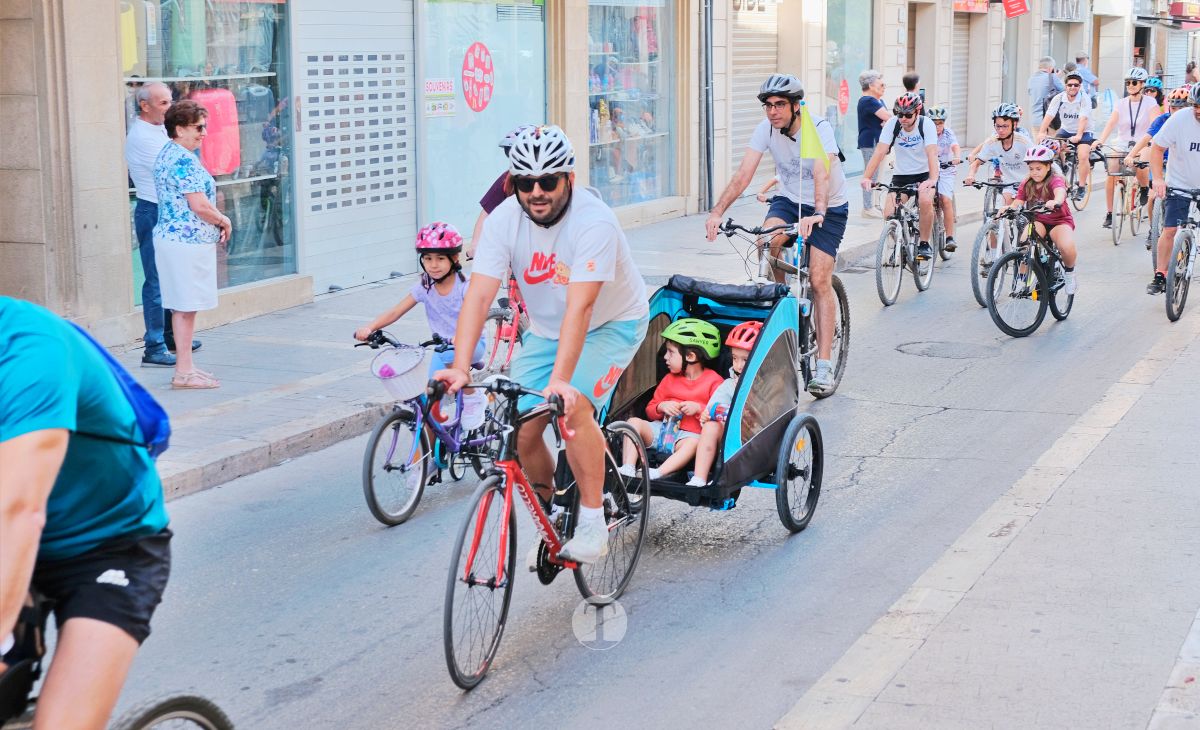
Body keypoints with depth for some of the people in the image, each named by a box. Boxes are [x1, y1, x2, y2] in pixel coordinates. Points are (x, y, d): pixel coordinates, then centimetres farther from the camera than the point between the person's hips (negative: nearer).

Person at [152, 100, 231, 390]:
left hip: (170, 235, 10)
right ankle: (183, 372, -2)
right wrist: (224, 221, -4)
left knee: (182, 306, 14)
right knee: (186, 307, -6)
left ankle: (185, 366, 20)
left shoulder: (166, 154, 15)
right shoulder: (185, 160, -18)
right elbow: (199, 205, -23)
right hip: (189, 241, -10)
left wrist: (215, 222, 10)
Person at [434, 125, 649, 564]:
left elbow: (579, 307, -39)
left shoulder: (593, 221, -30)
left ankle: (593, 523, -13)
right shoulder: (504, 219, -17)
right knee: (521, 429, -7)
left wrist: (560, 379, -49)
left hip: (612, 324, -5)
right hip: (545, 329, 5)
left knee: (573, 407, -29)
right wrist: (460, 367, -38)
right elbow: (479, 294, -25)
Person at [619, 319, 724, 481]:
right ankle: (627, 469, -31)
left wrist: (698, 408, -17)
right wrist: (662, 407, -4)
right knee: (634, 422, -18)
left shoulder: (713, 381, 0)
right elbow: (650, 410, 19)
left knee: (693, 443, -39)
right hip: (663, 428, 5)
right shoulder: (669, 379, 16)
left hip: (689, 434, -5)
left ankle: (657, 474, -53)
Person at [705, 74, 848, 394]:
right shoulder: (766, 129, -13)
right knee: (767, 240, -29)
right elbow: (744, 173, -19)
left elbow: (822, 175, -39)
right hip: (789, 200, 4)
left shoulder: (819, 129, -25)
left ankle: (824, 364, -10)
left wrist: (817, 214, -57)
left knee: (819, 281, -13)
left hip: (829, 208, -4)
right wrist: (717, 211, -32)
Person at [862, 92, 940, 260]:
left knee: (925, 201, -32)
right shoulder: (892, 124, -14)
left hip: (924, 173, -3)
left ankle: (924, 243, -12)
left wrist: (933, 179, -48)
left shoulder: (926, 124, -19)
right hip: (901, 175, 3)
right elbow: (879, 152, -22)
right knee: (889, 214, -15)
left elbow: (932, 153, -31)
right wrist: (866, 177, -35)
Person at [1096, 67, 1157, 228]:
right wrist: (1099, 141, -24)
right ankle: (1109, 213, -9)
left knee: (1140, 168, -32)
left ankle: (1144, 188, 6)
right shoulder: (1121, 104, 5)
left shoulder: (1150, 103, -1)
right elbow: (1110, 124, -7)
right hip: (1122, 144, 2)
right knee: (1111, 174, -21)